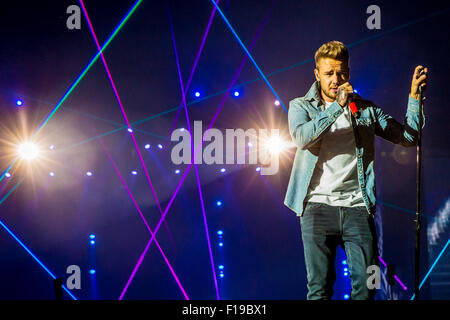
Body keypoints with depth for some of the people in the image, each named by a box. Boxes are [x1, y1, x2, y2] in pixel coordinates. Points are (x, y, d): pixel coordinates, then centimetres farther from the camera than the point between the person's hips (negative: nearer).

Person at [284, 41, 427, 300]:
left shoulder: (366, 109, 15)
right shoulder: (301, 106, 9)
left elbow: (408, 137, 13)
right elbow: (302, 138, -13)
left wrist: (415, 96, 4)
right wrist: (337, 106, -15)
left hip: (357, 206, 2)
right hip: (318, 205, -2)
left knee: (366, 284, -3)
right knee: (319, 287, -3)